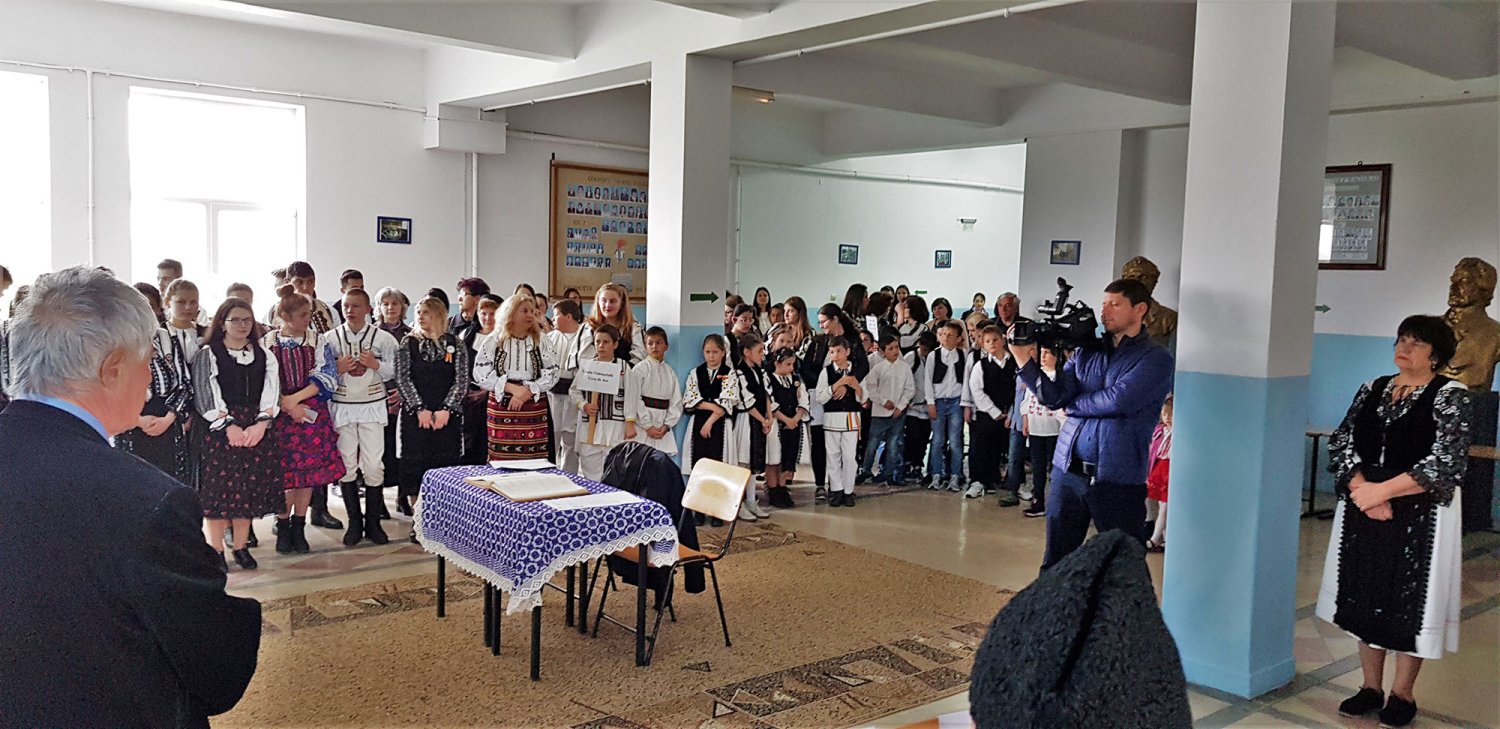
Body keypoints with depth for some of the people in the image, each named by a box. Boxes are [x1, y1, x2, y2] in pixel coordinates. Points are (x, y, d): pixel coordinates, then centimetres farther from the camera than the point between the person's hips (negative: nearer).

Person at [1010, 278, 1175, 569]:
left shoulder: (1156, 359, -3)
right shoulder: (1087, 351, 12)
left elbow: (1118, 400, -18)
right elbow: (1054, 396, 1)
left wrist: (1074, 403, -3)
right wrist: (1025, 360, -9)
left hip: (1118, 478, -4)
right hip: (1068, 469, 5)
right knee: (1055, 562, 11)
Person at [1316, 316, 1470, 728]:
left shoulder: (1452, 396, -8)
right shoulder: (1371, 390, 7)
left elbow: (1446, 463, -17)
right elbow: (1341, 443, 2)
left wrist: (1380, 490, -19)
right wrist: (1363, 490, -14)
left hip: (1418, 519, -5)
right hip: (1363, 511, 5)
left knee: (1409, 602, 4)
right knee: (1365, 596, 11)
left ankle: (1403, 694, 19)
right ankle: (1371, 687, 24)